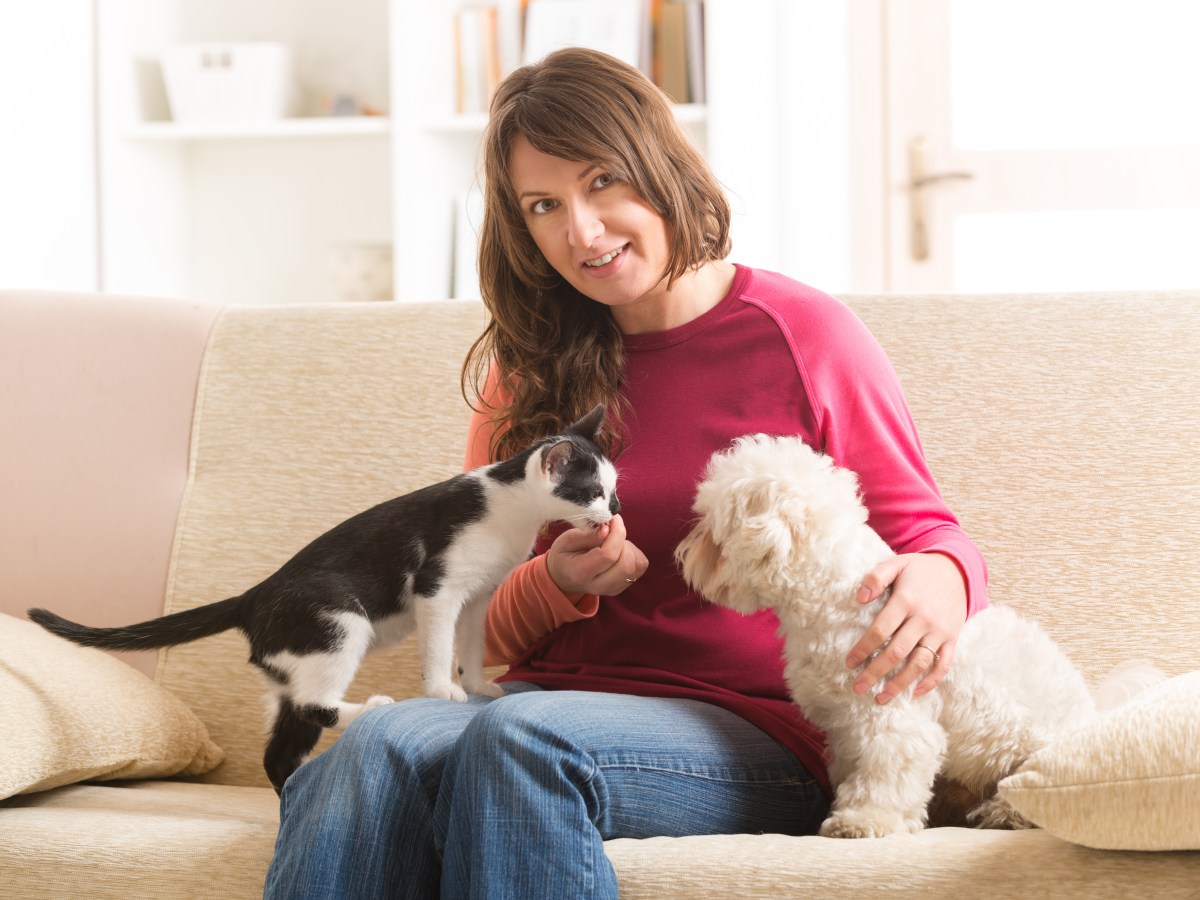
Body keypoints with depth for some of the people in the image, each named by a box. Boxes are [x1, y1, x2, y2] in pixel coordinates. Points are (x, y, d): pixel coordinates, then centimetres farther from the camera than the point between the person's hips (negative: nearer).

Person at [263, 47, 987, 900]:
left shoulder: (802, 334, 4)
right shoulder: (527, 373, 17)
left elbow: (925, 532, 8)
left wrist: (939, 582, -17)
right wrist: (558, 584, -6)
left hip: (753, 731, -3)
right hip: (549, 705, 4)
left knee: (520, 738, -37)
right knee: (380, 743, -32)